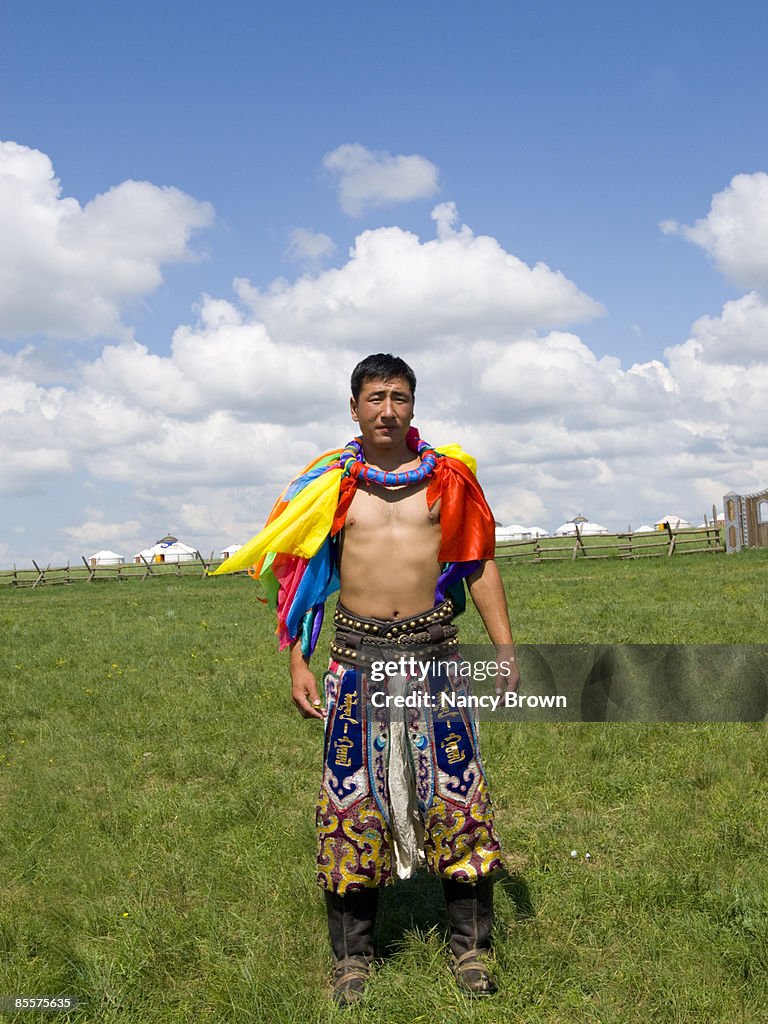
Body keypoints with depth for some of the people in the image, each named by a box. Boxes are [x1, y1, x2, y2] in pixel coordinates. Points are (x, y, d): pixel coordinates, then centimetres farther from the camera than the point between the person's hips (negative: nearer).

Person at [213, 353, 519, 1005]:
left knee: (455, 793, 2)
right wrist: (298, 664, 1)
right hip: (359, 653, 0)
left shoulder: (447, 476, 5)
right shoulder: (330, 484, 4)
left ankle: (470, 947, 16)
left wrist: (506, 650, 5)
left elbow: (481, 564, 11)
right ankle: (353, 955, 17)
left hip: (433, 650, 0)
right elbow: (298, 573, 8)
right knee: (354, 797, 4)